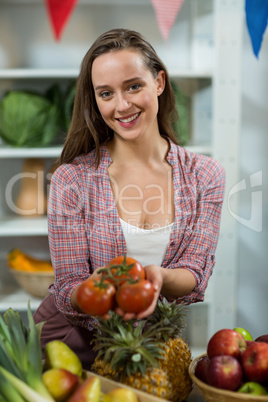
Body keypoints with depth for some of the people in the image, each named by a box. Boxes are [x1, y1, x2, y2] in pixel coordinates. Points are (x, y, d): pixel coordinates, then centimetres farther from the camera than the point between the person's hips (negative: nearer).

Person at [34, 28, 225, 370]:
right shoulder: (72, 178, -7)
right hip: (71, 340, -2)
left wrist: (158, 277, -31)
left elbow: (195, 275, -7)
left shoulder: (205, 176, -2)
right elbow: (68, 289, -9)